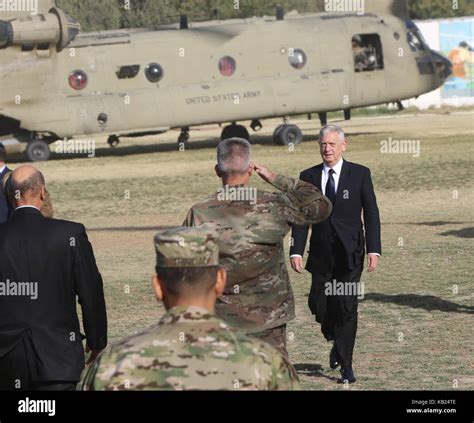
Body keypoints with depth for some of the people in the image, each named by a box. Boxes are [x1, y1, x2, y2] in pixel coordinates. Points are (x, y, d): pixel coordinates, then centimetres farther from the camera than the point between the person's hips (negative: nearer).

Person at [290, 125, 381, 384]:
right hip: (321, 253, 3)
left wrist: (374, 250, -10)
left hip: (349, 253, -3)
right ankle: (337, 343, 32)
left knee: (347, 307, -5)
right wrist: (296, 251, -5)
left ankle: (345, 366, 1)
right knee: (318, 304, 3)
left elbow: (371, 213, -2)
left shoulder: (360, 174, -1)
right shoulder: (308, 177, 5)